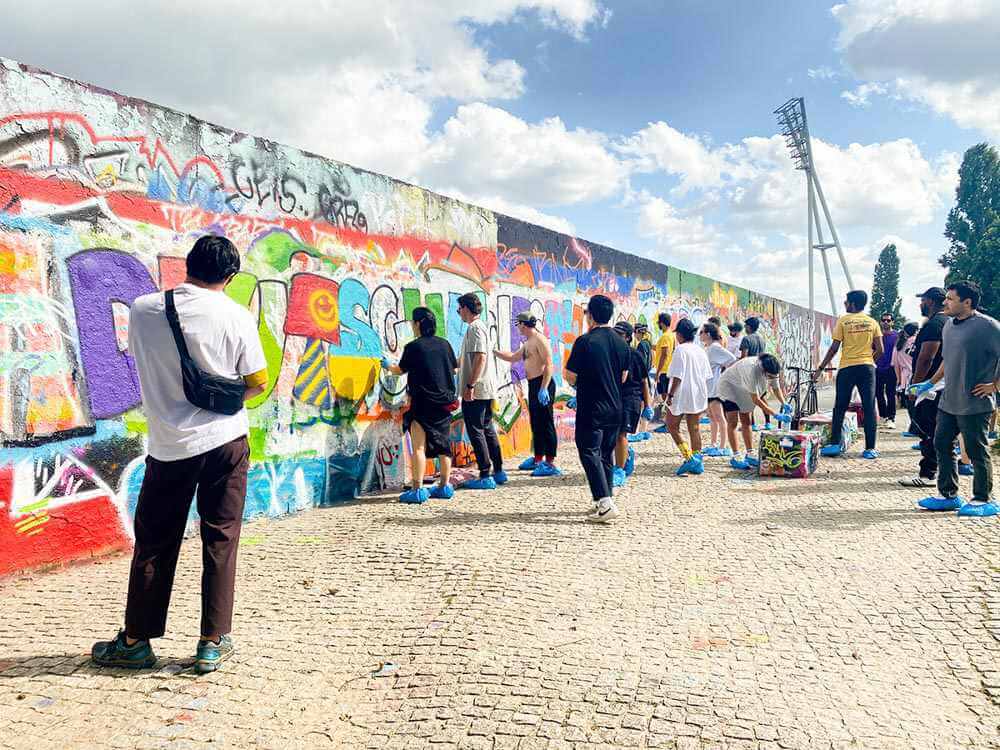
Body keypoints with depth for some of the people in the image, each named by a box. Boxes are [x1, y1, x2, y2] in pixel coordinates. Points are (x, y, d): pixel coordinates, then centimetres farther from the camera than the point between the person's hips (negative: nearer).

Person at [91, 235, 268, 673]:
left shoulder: (143, 309, -3)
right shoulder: (237, 317, -9)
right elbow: (258, 382, -3)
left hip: (169, 444, 2)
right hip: (225, 439, -1)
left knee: (153, 543, 13)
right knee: (220, 541, 7)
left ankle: (136, 641, 23)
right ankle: (213, 644, 12)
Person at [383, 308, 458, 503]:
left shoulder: (413, 347, -8)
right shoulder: (444, 344, 5)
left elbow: (400, 370, 6)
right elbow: (455, 369, 14)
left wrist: (388, 365, 27)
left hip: (423, 403, -6)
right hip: (445, 402, 6)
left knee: (419, 446, -4)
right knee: (443, 445, 13)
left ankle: (418, 490, -8)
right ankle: (445, 486, 18)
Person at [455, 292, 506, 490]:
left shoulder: (474, 328, -13)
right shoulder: (480, 327, 19)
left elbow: (480, 358, -22)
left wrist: (470, 386, -23)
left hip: (476, 390, -10)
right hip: (486, 389, 10)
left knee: (476, 432, -5)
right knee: (487, 429, 14)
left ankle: (485, 476, -4)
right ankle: (498, 471, 20)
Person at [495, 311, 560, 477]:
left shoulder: (540, 340, -11)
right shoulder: (527, 343, 18)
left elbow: (548, 365, -19)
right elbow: (512, 357, 32)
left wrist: (544, 388, -25)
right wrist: (494, 351, 29)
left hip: (542, 384, -10)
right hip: (533, 385, 10)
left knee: (545, 423, -9)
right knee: (536, 423, 14)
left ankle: (550, 464, -8)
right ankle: (538, 459, 22)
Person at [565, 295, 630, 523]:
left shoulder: (585, 341, -14)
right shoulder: (621, 342, 5)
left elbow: (571, 377, -11)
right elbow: (623, 377, 13)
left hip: (592, 410, -7)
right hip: (615, 408, 7)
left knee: (589, 453, -3)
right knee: (607, 454, 15)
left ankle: (605, 503, -12)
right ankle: (604, 501, 22)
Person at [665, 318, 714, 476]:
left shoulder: (681, 349, -13)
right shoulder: (700, 350, 9)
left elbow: (678, 376, -19)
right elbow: (706, 376, 13)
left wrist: (671, 394, -14)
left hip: (681, 395, -7)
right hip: (698, 396, 7)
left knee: (672, 425, 6)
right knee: (694, 428, 11)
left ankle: (689, 457, -6)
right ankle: (697, 463, 13)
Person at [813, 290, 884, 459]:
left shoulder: (843, 321, -2)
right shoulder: (872, 322, 6)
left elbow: (834, 348, -4)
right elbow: (879, 350, 4)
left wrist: (821, 368, 3)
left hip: (847, 368, -2)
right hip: (867, 368, 2)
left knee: (840, 408, 7)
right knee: (869, 409, 3)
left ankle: (835, 444, 6)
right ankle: (870, 449, 3)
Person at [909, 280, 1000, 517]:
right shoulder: (949, 326, 11)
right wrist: (930, 383, 23)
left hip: (974, 404, -8)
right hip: (948, 401, 8)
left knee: (977, 451, 2)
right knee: (942, 444, 11)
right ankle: (948, 495, 22)